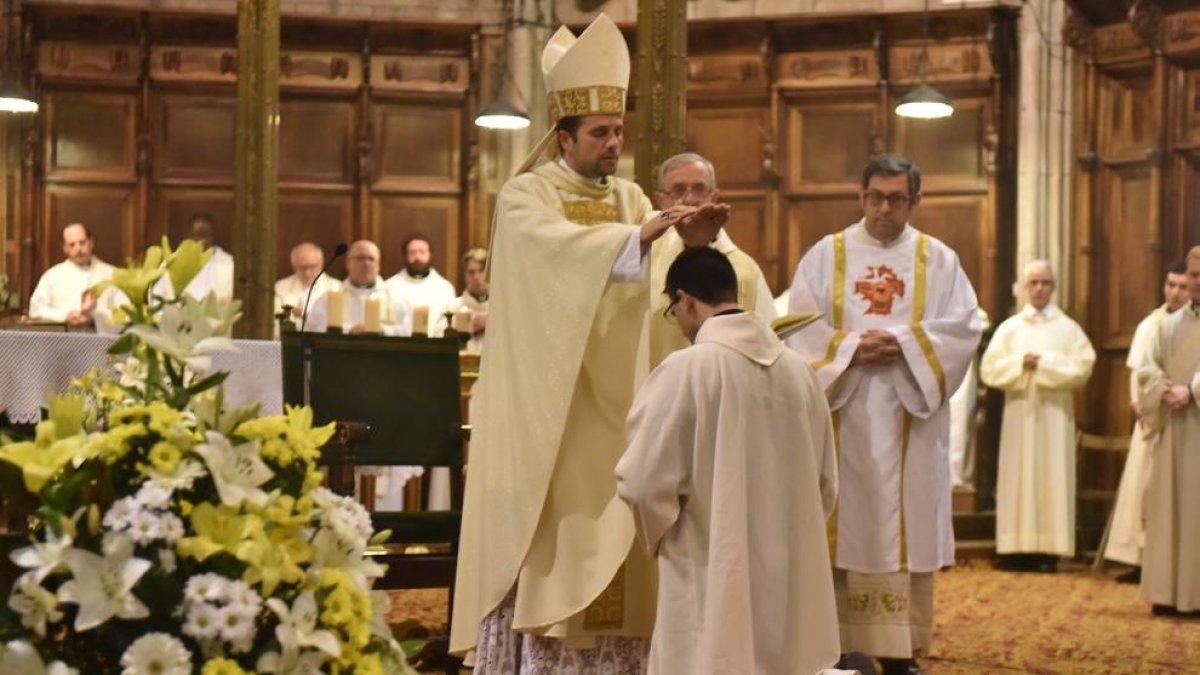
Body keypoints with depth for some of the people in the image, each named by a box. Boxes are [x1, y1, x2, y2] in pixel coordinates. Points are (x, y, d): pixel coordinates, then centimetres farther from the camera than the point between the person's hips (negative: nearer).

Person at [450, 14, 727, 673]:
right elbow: (562, 247, -26)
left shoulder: (630, 197, 12)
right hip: (548, 407, -5)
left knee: (606, 537, 6)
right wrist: (636, 237, -37)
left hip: (612, 407, 5)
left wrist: (697, 237, -24)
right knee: (546, 542, -5)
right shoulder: (525, 196, -5)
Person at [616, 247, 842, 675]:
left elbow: (644, 482, -13)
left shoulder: (686, 369, -14)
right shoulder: (799, 370, 3)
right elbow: (826, 485, 10)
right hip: (788, 574, 6)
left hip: (712, 579, -5)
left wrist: (659, 535, 7)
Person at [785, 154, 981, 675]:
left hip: (908, 418, 1)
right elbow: (801, 329, 0)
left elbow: (963, 327, -1)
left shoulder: (939, 260, 9)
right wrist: (851, 348, -15)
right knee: (845, 525, -1)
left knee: (905, 526, 0)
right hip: (843, 417, 0)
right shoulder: (825, 255, 7)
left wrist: (904, 344, -14)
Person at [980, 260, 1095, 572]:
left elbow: (1083, 367, -6)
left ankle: (1048, 551, -3)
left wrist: (1044, 363, -12)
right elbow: (989, 369, 2)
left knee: (1052, 476, -4)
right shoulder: (1009, 327, 10)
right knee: (1018, 477, -2)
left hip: (1054, 415, -1)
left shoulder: (1068, 328, 6)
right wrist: (1019, 364, -13)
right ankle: (1018, 549, -1)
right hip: (1019, 414, 2)